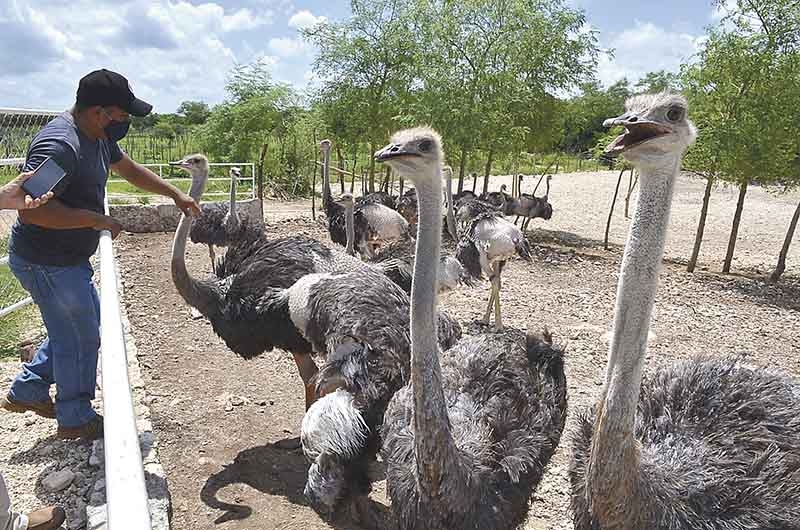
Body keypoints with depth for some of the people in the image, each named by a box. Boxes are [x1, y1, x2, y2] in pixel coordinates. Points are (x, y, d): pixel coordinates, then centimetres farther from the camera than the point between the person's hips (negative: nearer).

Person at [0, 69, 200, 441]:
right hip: (47, 263, -10)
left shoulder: (97, 135, 4)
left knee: (78, 325, 24)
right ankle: (76, 420, 26)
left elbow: (129, 170, 21)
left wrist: (175, 194, 16)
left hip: (67, 257, 10)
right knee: (81, 337, 6)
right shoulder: (60, 145, -27)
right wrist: (96, 220, -25)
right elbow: (31, 210, -33)